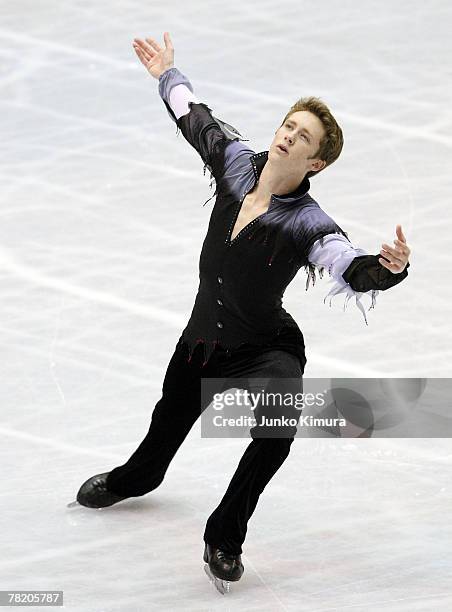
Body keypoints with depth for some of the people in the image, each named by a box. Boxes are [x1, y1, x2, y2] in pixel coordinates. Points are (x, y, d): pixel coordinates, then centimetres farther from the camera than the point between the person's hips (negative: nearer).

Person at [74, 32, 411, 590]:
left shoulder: (309, 225, -25)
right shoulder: (235, 161, -11)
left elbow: (355, 270, -40)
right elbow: (197, 120, 9)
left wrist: (390, 267, -62)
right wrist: (168, 76, 25)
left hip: (266, 350, -5)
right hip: (201, 340, 5)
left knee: (278, 430, -34)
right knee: (168, 426, 26)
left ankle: (225, 537, -13)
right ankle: (130, 481, 64)